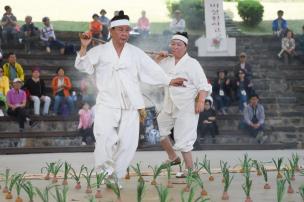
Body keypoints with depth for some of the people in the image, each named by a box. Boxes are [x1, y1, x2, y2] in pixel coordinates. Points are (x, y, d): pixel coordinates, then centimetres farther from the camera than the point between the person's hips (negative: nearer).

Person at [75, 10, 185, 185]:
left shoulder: (136, 53, 10)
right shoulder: (100, 51, 6)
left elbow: (152, 69, 11)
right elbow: (82, 66, 0)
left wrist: (169, 81, 5)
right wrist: (84, 47, -14)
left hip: (130, 106, 3)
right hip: (107, 104, -3)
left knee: (128, 143, -1)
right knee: (105, 137, -22)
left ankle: (116, 175, 13)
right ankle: (104, 172, -9)